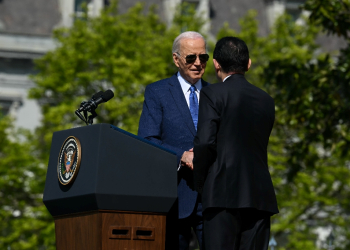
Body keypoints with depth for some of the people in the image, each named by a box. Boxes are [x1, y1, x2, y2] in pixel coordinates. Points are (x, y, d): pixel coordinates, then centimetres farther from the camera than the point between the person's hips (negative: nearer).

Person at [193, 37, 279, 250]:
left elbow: (205, 143, -11)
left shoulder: (213, 94, -3)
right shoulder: (266, 100, 15)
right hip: (259, 196, 5)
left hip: (223, 194, -5)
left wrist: (200, 183, 3)